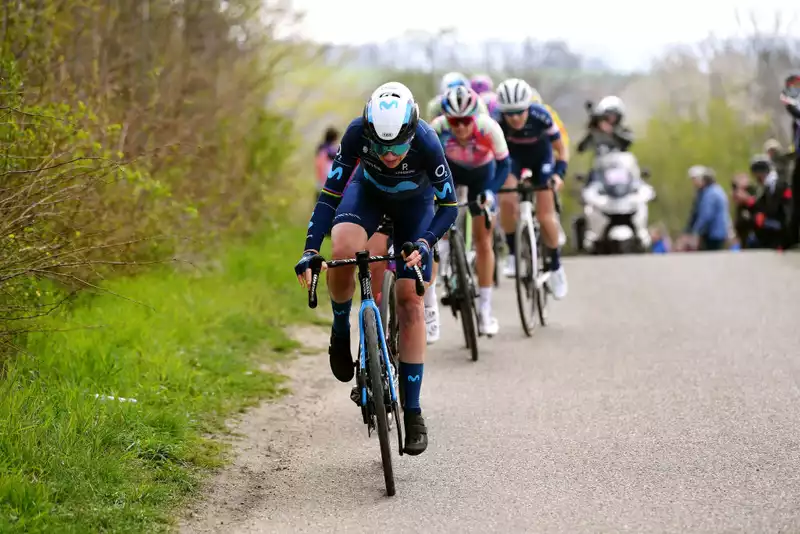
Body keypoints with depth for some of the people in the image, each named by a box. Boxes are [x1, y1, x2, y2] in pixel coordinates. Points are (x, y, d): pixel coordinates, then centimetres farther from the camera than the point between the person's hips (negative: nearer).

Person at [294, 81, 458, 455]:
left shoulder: (426, 143, -38)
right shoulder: (357, 134, -35)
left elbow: (449, 206, -26)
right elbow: (329, 195, -27)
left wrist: (424, 243, -43)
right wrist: (310, 250, -38)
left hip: (415, 202, -1)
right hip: (368, 191, 1)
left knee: (410, 302, -9)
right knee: (342, 252, -32)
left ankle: (412, 412, -3)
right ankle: (341, 331, -2)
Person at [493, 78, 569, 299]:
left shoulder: (541, 116, -33)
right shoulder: (497, 121, -31)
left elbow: (562, 150, -21)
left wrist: (559, 174, -36)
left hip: (541, 157, -1)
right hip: (512, 155, 1)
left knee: (545, 216, -9)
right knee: (507, 201, -26)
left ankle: (556, 265, 13)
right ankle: (512, 253, -6)